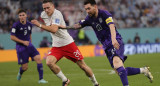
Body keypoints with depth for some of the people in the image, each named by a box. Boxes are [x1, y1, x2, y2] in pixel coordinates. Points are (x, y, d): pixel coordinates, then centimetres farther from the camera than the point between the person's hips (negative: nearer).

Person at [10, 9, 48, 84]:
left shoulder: (29, 24, 8)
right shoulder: (16, 25, -9)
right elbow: (12, 37, -9)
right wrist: (23, 42, -14)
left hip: (29, 45, 5)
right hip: (20, 47, -5)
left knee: (38, 59, -16)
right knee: (25, 67, -5)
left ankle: (41, 79, -9)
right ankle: (20, 73, 34)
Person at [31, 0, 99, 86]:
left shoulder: (57, 14, -20)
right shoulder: (43, 15, 2)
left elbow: (54, 30, -35)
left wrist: (40, 25, -37)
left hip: (68, 43, -5)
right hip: (56, 46, 5)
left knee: (83, 66, -1)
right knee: (49, 62, -23)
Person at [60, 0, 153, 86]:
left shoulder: (104, 14, -10)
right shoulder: (90, 19, 11)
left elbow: (111, 26, -24)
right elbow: (78, 25, 25)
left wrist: (113, 39, -40)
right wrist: (65, 27, 15)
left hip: (116, 42, -7)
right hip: (107, 47, 7)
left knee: (116, 61, -33)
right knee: (120, 70, -2)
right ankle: (143, 70, 14)